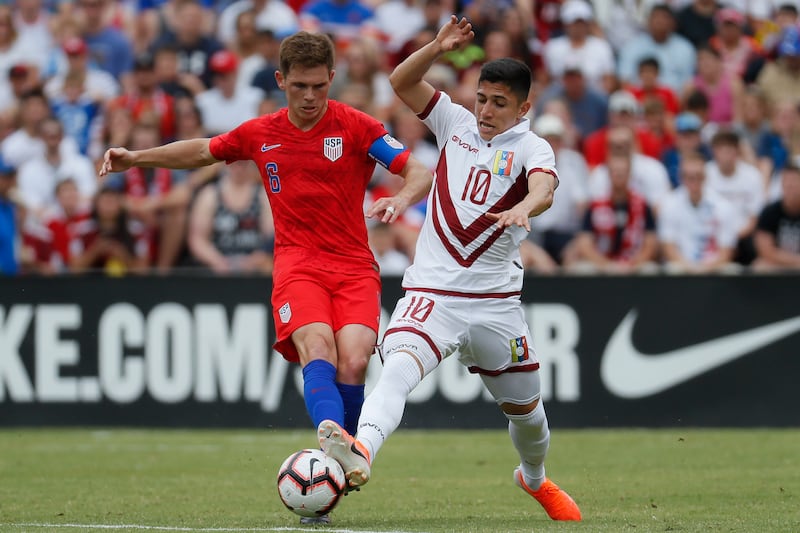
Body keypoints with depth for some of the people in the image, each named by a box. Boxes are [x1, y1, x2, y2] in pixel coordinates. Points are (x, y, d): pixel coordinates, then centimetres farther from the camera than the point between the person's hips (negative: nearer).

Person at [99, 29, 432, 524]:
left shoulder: (356, 127, -1)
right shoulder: (260, 134, 9)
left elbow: (422, 173, -4)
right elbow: (202, 151, 27)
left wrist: (402, 199, -26)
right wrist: (135, 158, 20)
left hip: (354, 266, -1)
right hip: (297, 265, 1)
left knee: (353, 363, -23)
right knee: (318, 350, -28)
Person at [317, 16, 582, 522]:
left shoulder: (531, 148, -3)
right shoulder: (458, 123, 9)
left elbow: (544, 188, -25)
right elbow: (402, 82, 7)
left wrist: (523, 209, -48)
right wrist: (438, 48, -10)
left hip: (495, 301, 0)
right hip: (431, 292, 0)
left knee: (525, 408, 15)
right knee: (400, 367, -29)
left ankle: (535, 478, 47)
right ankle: (361, 451, -54)